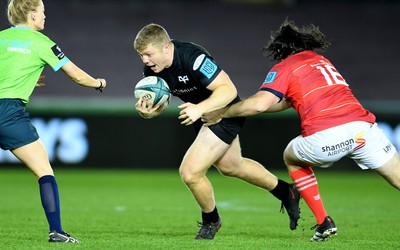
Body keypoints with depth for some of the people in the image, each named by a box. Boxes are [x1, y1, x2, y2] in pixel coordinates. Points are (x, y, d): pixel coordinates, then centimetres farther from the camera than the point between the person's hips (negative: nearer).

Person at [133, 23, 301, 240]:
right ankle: (287, 193, 49)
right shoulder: (152, 68, -12)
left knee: (190, 172, -15)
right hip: (202, 116, 9)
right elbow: (161, 102, -1)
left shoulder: (192, 57, -35)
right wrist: (148, 112, -24)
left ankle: (210, 220, 15)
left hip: (224, 113, -9)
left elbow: (228, 90, -36)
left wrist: (200, 108, -48)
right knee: (230, 166, 28)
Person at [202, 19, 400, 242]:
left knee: (291, 158, 28)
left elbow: (259, 104, -1)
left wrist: (222, 113, 14)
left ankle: (324, 222, 22)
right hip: (363, 127, 4)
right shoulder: (322, 61, 32)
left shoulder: (284, 67, 13)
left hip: (326, 136, -4)